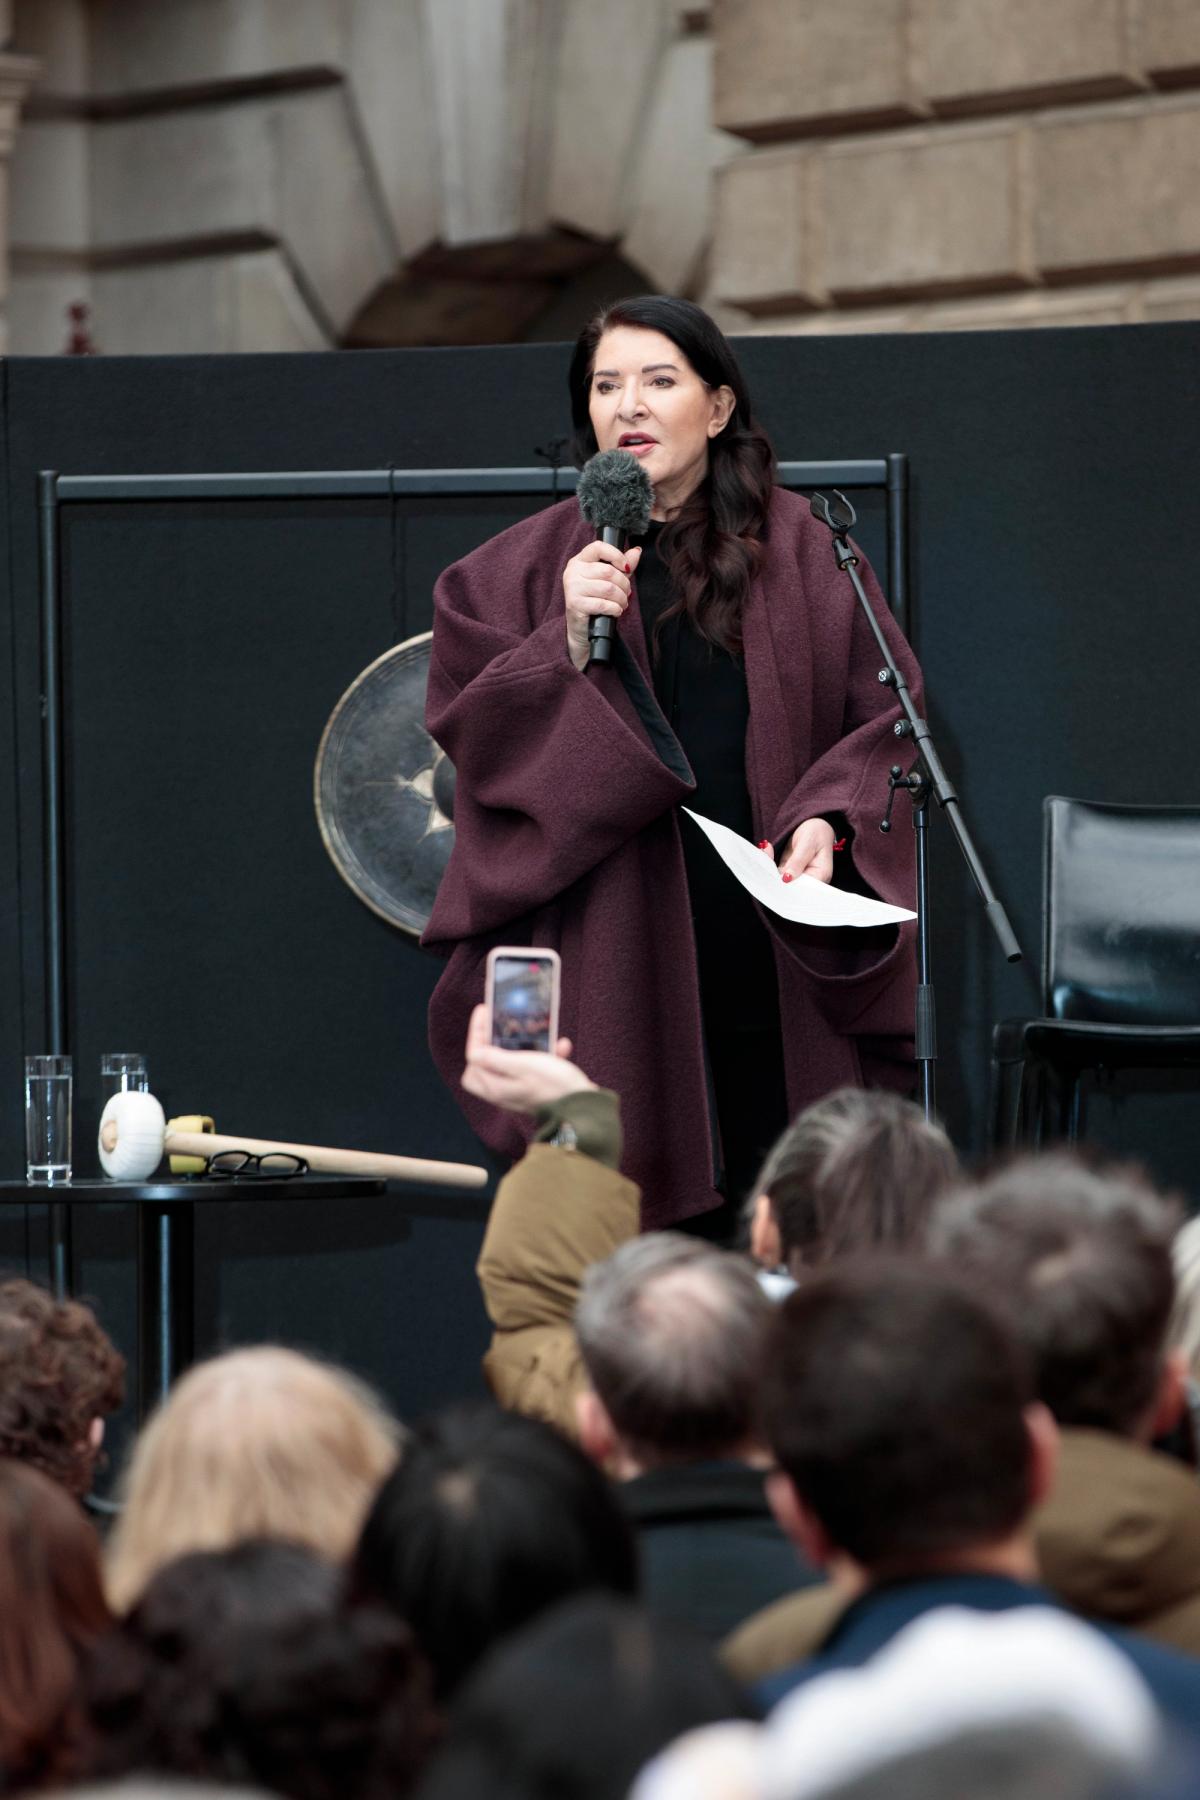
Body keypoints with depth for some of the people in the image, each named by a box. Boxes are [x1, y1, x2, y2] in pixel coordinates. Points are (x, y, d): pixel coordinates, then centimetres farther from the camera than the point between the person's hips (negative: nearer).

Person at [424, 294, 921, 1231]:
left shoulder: (801, 550, 8)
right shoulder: (530, 565, 8)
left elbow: (882, 711, 7)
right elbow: (463, 720, 1)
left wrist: (829, 819, -10)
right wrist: (570, 642, -13)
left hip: (781, 942, 1)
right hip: (617, 963, -1)